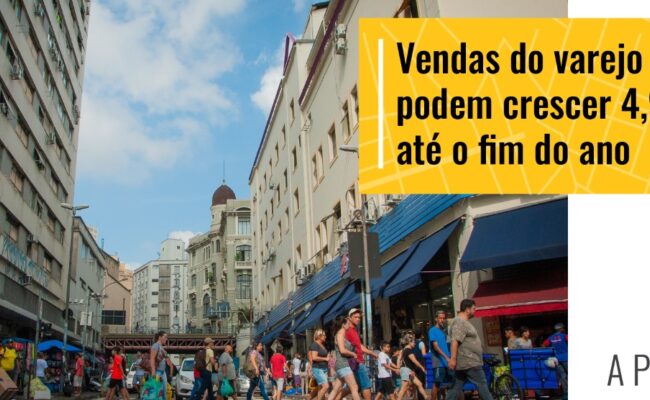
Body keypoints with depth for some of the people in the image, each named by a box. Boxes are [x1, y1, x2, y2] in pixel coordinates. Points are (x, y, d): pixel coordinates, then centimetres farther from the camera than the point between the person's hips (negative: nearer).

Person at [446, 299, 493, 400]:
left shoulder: (464, 322, 19)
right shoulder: (460, 322, -15)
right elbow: (455, 341, -24)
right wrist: (453, 358, -30)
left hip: (463, 362, 10)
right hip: (469, 362, -10)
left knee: (456, 387, 7)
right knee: (482, 384, -1)